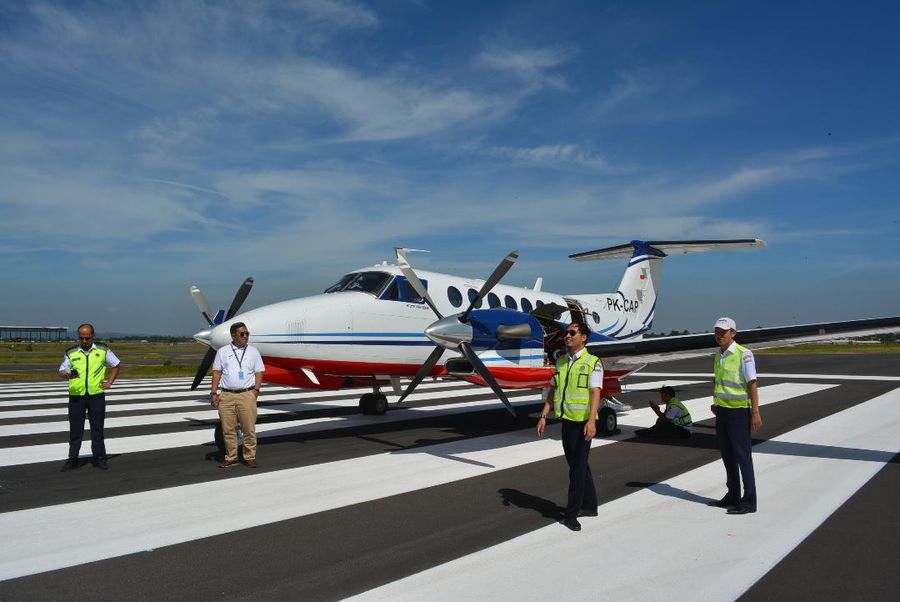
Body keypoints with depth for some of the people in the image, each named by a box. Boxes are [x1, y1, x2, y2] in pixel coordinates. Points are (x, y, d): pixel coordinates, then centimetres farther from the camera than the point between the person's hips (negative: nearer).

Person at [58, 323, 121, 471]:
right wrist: (68, 375, -20)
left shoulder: (103, 351, 3)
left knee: (97, 428, 5)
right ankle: (73, 459, 14)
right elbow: (61, 372, 2)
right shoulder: (71, 353, 4)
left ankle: (98, 457, 14)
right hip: (76, 396, 1)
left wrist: (109, 382, 4)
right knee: (75, 428, 4)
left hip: (96, 395, 0)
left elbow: (116, 365, 14)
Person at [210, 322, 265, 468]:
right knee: (228, 429, 5)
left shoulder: (253, 351, 9)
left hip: (246, 394, -1)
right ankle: (231, 458, 17)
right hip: (226, 395, 1)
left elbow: (259, 372, 8)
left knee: (249, 428, -1)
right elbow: (217, 373, 8)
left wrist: (256, 390, -4)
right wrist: (214, 393, 1)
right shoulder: (223, 351, 9)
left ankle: (250, 457, 10)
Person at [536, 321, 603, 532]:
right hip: (567, 420, 7)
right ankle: (590, 506, 31)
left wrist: (591, 421, -28)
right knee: (577, 464, 16)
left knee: (578, 466, -3)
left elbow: (595, 393, -17)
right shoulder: (561, 362, 10)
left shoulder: (593, 363, -8)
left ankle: (571, 513, 5)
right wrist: (544, 416, 6)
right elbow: (553, 390, 13)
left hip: (583, 422, -6)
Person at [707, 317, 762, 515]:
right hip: (722, 410, 8)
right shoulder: (718, 354, 10)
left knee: (742, 455, -3)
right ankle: (733, 497, 25)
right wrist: (715, 403, 12)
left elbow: (752, 385, -16)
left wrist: (755, 413, -20)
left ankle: (749, 501, 5)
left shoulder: (744, 354, -13)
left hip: (738, 411, -8)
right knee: (727, 454, 14)